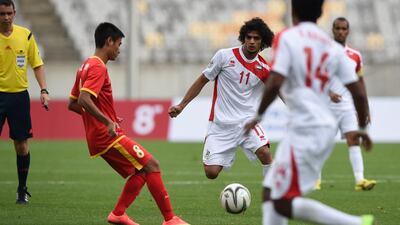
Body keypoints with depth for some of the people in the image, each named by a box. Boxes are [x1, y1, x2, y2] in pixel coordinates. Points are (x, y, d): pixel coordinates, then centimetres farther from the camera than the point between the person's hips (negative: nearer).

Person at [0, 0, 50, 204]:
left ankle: (22, 190, 17)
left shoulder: (26, 35, 3)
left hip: (19, 95, 2)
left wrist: (44, 90, -1)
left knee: (21, 145, 4)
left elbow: (37, 64, 10)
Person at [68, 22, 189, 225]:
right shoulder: (98, 68, -13)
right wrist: (108, 122, -30)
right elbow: (85, 100, -27)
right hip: (108, 137, -10)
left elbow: (72, 104, 21)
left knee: (142, 171, 14)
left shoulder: (86, 67, 16)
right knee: (151, 165, -9)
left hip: (98, 139, 10)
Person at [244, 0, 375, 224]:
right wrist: (363, 128, 23)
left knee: (283, 203, -5)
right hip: (326, 128, 8)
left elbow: (275, 83, -17)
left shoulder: (286, 38, -7)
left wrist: (258, 116, -2)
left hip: (305, 129, -8)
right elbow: (359, 93, 7)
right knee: (271, 193, 15)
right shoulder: (333, 47, 9)